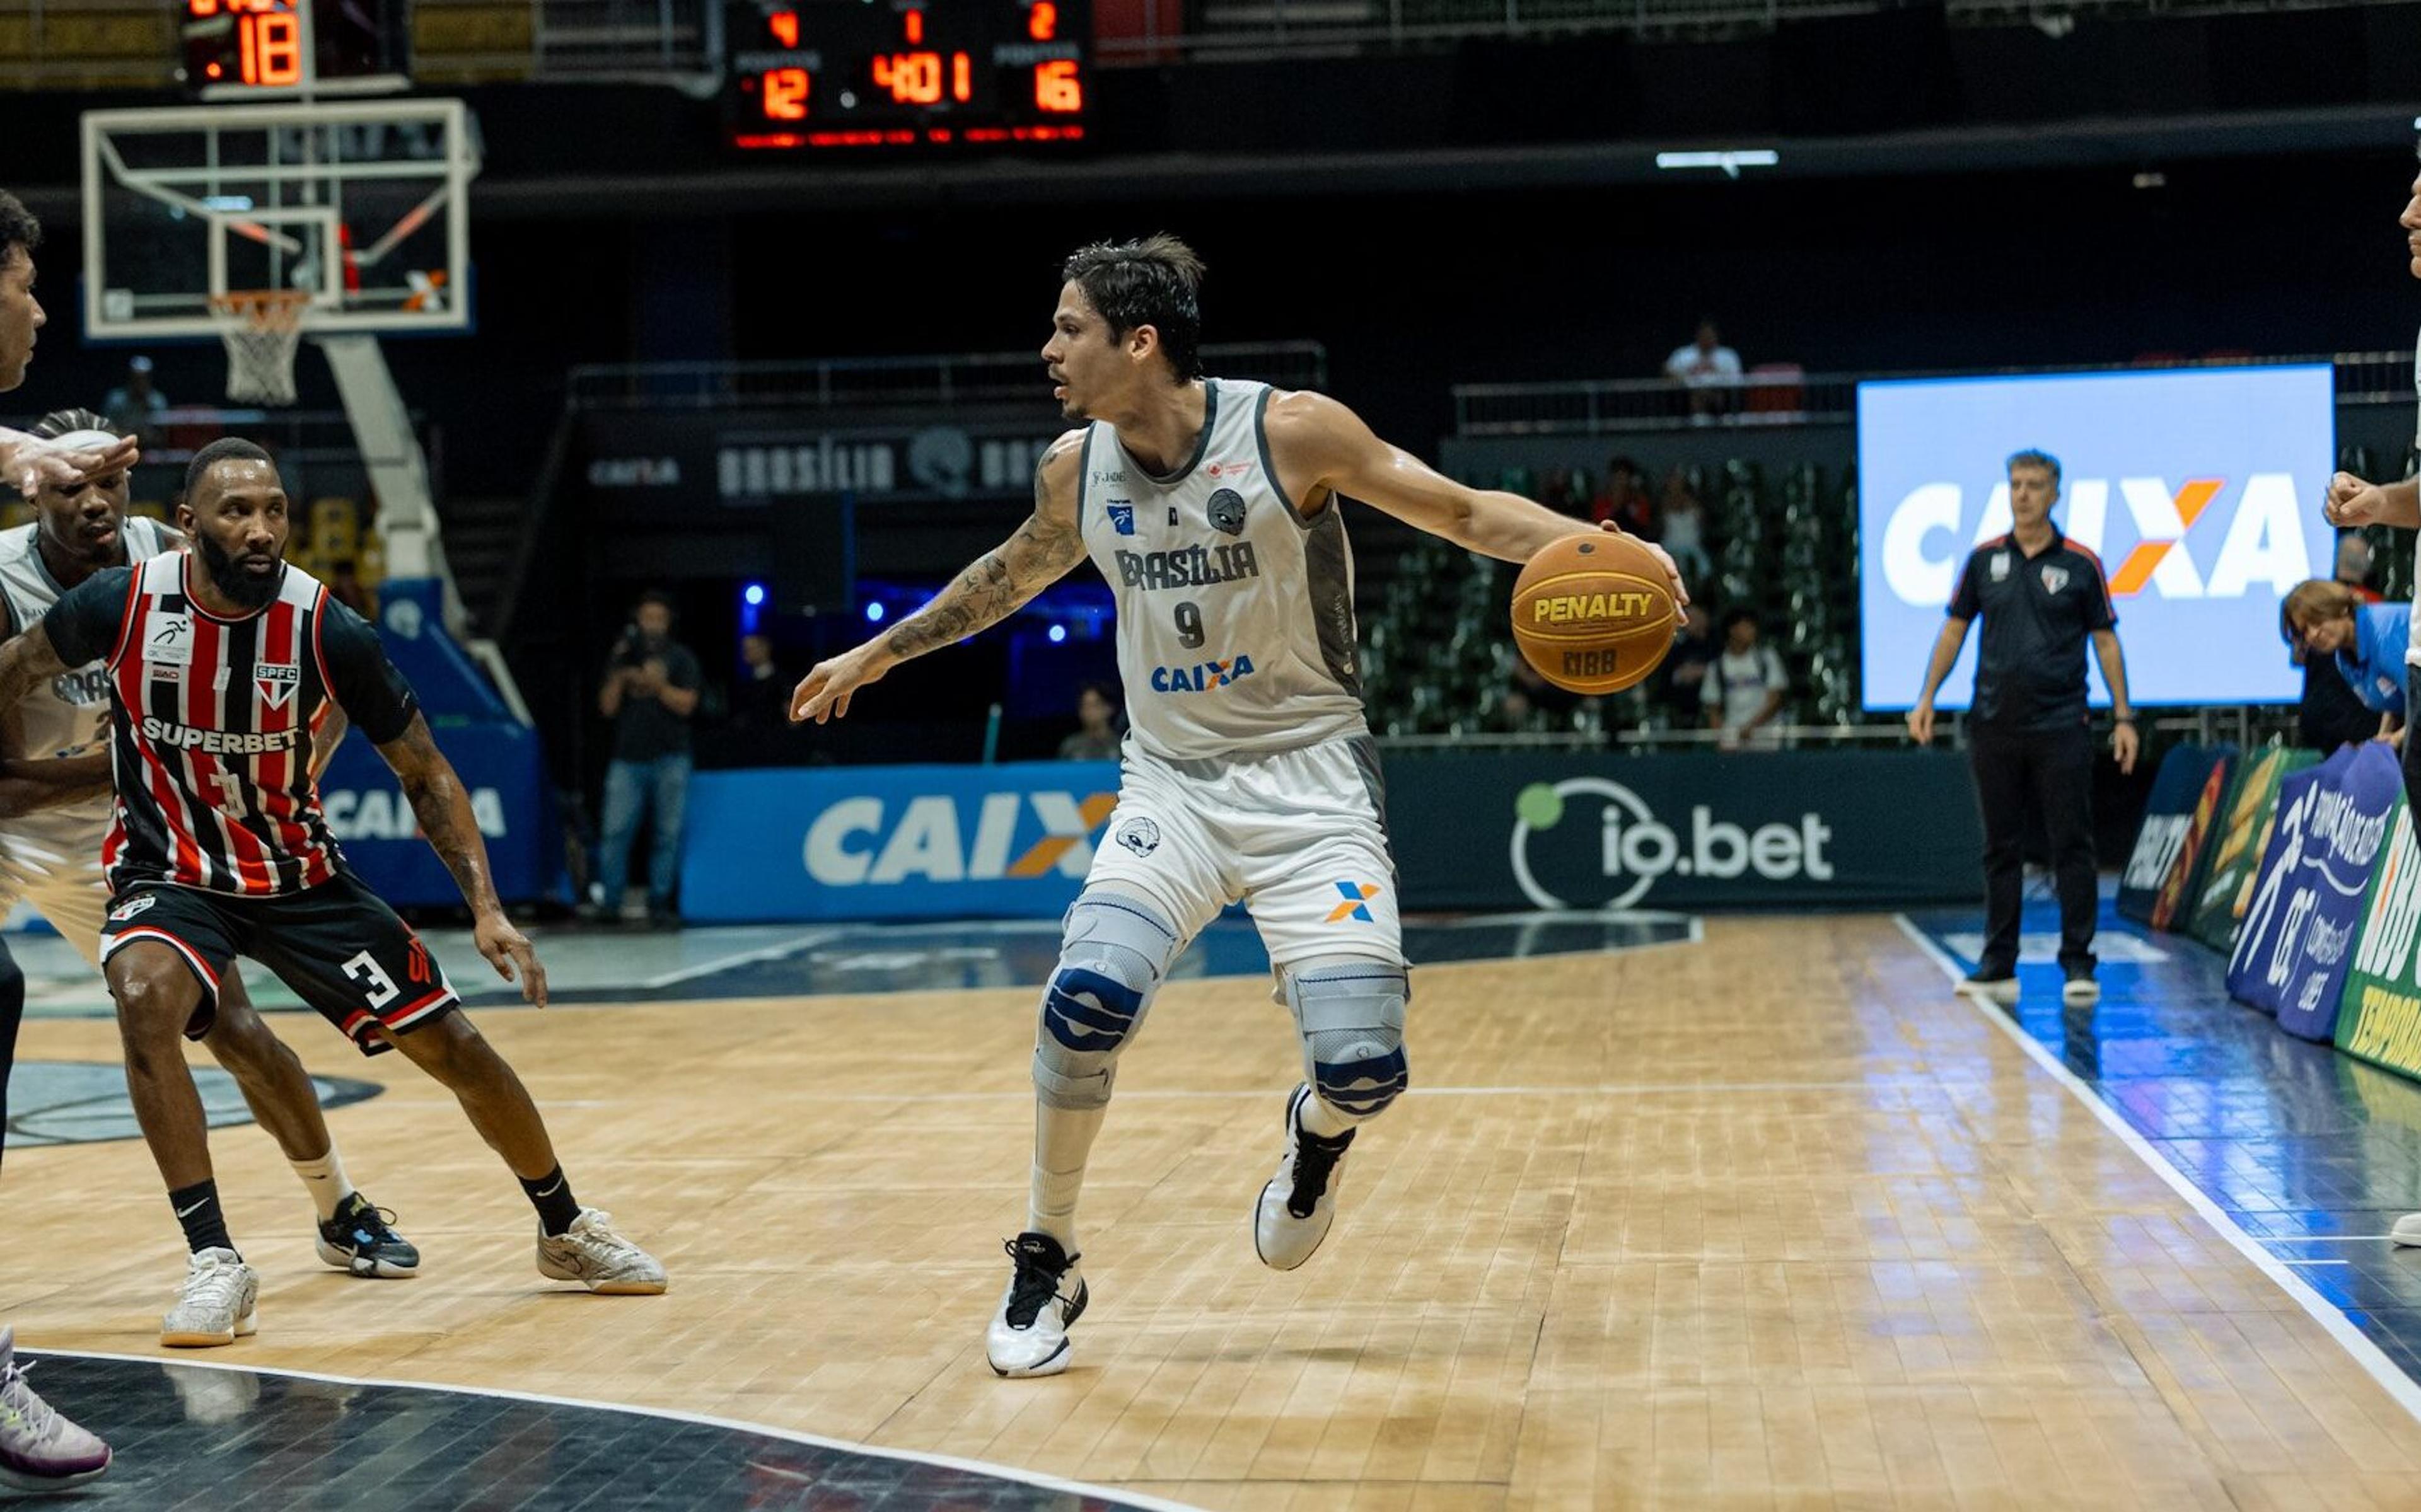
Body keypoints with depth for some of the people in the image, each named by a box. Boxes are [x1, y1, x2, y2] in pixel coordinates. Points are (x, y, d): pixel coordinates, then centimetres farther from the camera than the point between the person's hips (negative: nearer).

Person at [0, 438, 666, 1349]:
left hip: (299, 877, 1)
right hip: (168, 874, -1)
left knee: (455, 1046, 0)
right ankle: (216, 1264, -23)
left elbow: (425, 773, -8)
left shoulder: (329, 631, -18)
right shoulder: (123, 604, -18)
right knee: (145, 1000, -34)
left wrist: (486, 909, -15)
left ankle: (567, 1233, 24)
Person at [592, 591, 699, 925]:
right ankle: (609, 902, 2)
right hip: (628, 757, 1)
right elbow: (608, 707, 6)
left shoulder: (680, 657, 6)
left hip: (669, 759, -1)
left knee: (668, 833, -1)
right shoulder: (622, 656, 12)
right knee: (616, 831, -4)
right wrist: (619, 676, -8)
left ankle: (659, 902, 5)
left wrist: (657, 685, -15)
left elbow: (686, 704, -3)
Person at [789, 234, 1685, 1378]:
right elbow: (1015, 572, 21)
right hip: (1172, 783, 3)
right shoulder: (1074, 470, 0)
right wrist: (878, 652, 30)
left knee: (1362, 1067, -14)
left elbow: (1468, 514, -8)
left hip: (1307, 780, -3)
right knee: (1087, 999, -23)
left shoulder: (1293, 432, -14)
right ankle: (1046, 1264, -1)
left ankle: (1317, 1134, 26)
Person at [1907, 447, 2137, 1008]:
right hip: (1994, 725, 3)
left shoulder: (2081, 564, 0)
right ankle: (1998, 966, 12)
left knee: (2072, 847, -1)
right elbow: (1955, 629, 12)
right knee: (2000, 849, 7)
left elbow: (2105, 640, 3)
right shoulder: (1984, 560, 6)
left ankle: (2078, 964, 4)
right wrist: (1927, 698, 5)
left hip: (2061, 726, -3)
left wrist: (2124, 716, -2)